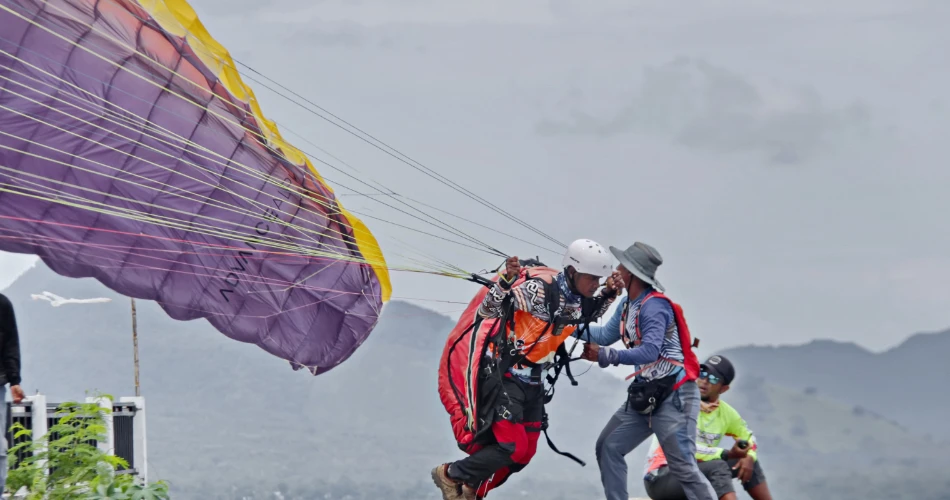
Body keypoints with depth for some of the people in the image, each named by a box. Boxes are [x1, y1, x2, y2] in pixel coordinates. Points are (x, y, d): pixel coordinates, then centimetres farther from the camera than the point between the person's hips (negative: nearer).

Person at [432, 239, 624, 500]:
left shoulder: (578, 300, -1)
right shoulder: (539, 291, -24)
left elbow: (588, 316, 24)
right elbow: (487, 311, -22)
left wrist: (609, 294, 6)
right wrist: (507, 281, -38)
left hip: (532, 383, 8)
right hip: (504, 378, -8)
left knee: (526, 453, 10)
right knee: (514, 448, -15)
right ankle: (451, 474, 4)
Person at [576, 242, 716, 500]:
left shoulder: (654, 306, -19)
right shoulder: (628, 304, 9)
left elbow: (650, 351, -30)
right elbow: (605, 336, 19)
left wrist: (606, 356, -29)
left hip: (674, 395, -10)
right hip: (646, 394, 10)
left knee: (683, 466, -13)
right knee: (608, 447, 8)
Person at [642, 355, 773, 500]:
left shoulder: (726, 412, 5)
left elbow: (749, 437, 19)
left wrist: (749, 457, -5)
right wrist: (728, 454, -25)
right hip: (661, 476, -8)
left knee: (749, 463, 6)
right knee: (718, 466, -31)